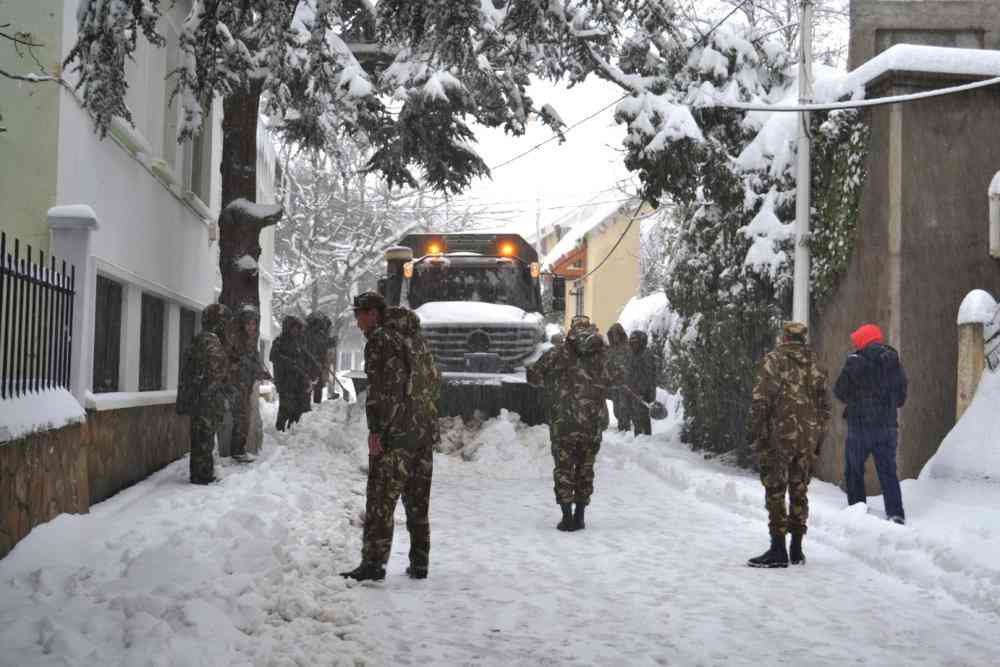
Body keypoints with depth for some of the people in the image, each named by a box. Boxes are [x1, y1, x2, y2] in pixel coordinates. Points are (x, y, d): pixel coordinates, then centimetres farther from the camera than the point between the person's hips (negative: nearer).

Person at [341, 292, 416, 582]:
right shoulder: (397, 339, 20)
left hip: (388, 434, -9)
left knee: (380, 501, -7)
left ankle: (373, 562, -6)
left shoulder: (379, 340, -9)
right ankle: (373, 562, 16)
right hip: (407, 431, 9)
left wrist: (376, 429, -19)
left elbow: (381, 388, -17)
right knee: (382, 500, 12)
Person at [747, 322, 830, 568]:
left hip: (779, 436, -5)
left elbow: (760, 400, -11)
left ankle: (778, 550, -4)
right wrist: (818, 438, 19)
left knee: (775, 492, -1)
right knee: (799, 491, 13)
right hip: (808, 439, 5)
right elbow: (824, 405, 13)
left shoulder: (773, 360, -5)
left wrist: (756, 432, -4)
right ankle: (797, 550, 16)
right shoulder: (815, 365, 11)